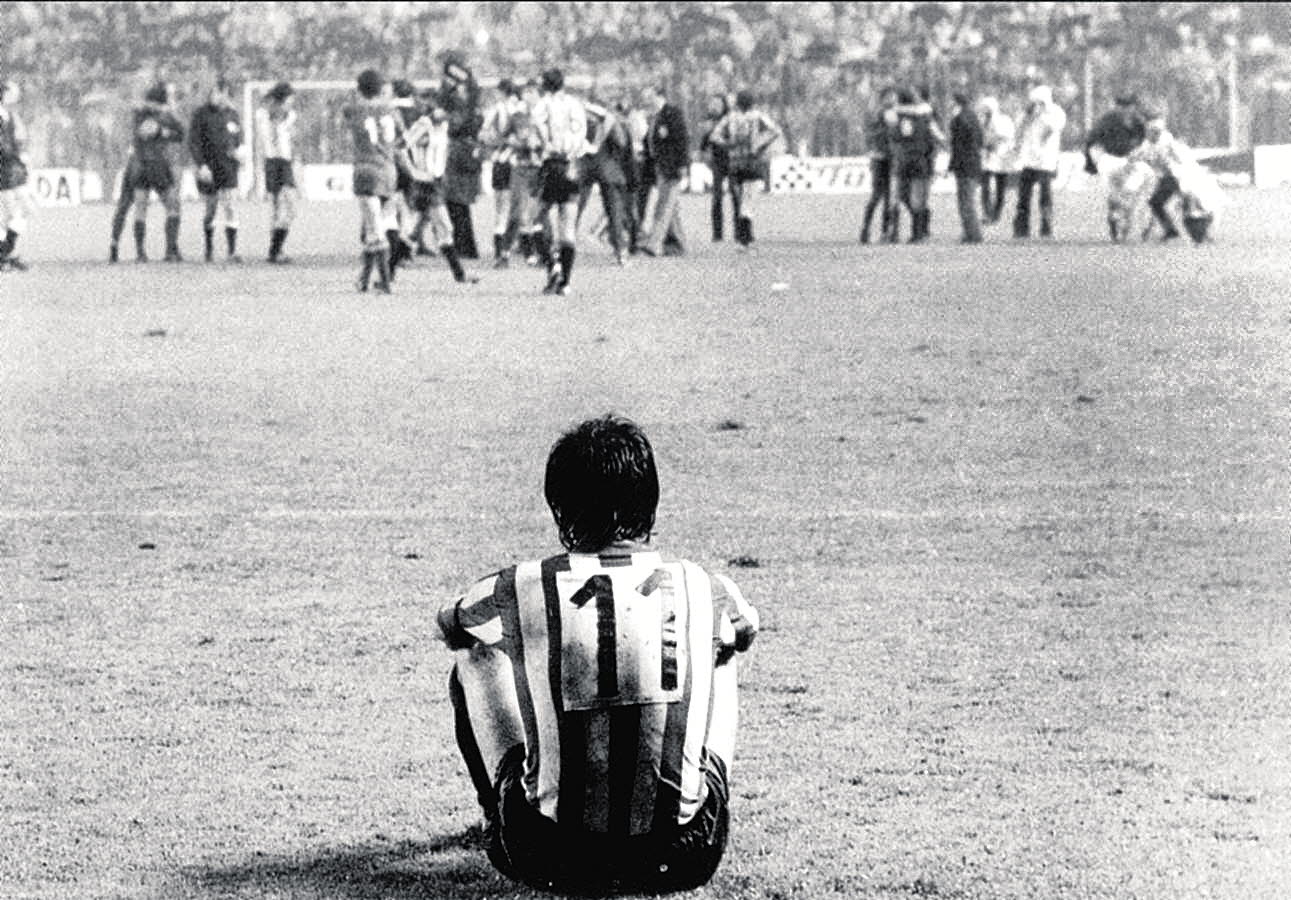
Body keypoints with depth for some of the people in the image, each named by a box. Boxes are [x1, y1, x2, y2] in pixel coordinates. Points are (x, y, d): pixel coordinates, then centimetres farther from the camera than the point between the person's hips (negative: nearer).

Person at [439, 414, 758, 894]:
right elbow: (745, 629, 23)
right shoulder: (704, 591, -4)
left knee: (473, 659, 19)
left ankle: (503, 824, 35)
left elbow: (449, 625, 18)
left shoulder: (515, 591, -8)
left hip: (552, 865, -1)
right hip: (683, 861, 1)